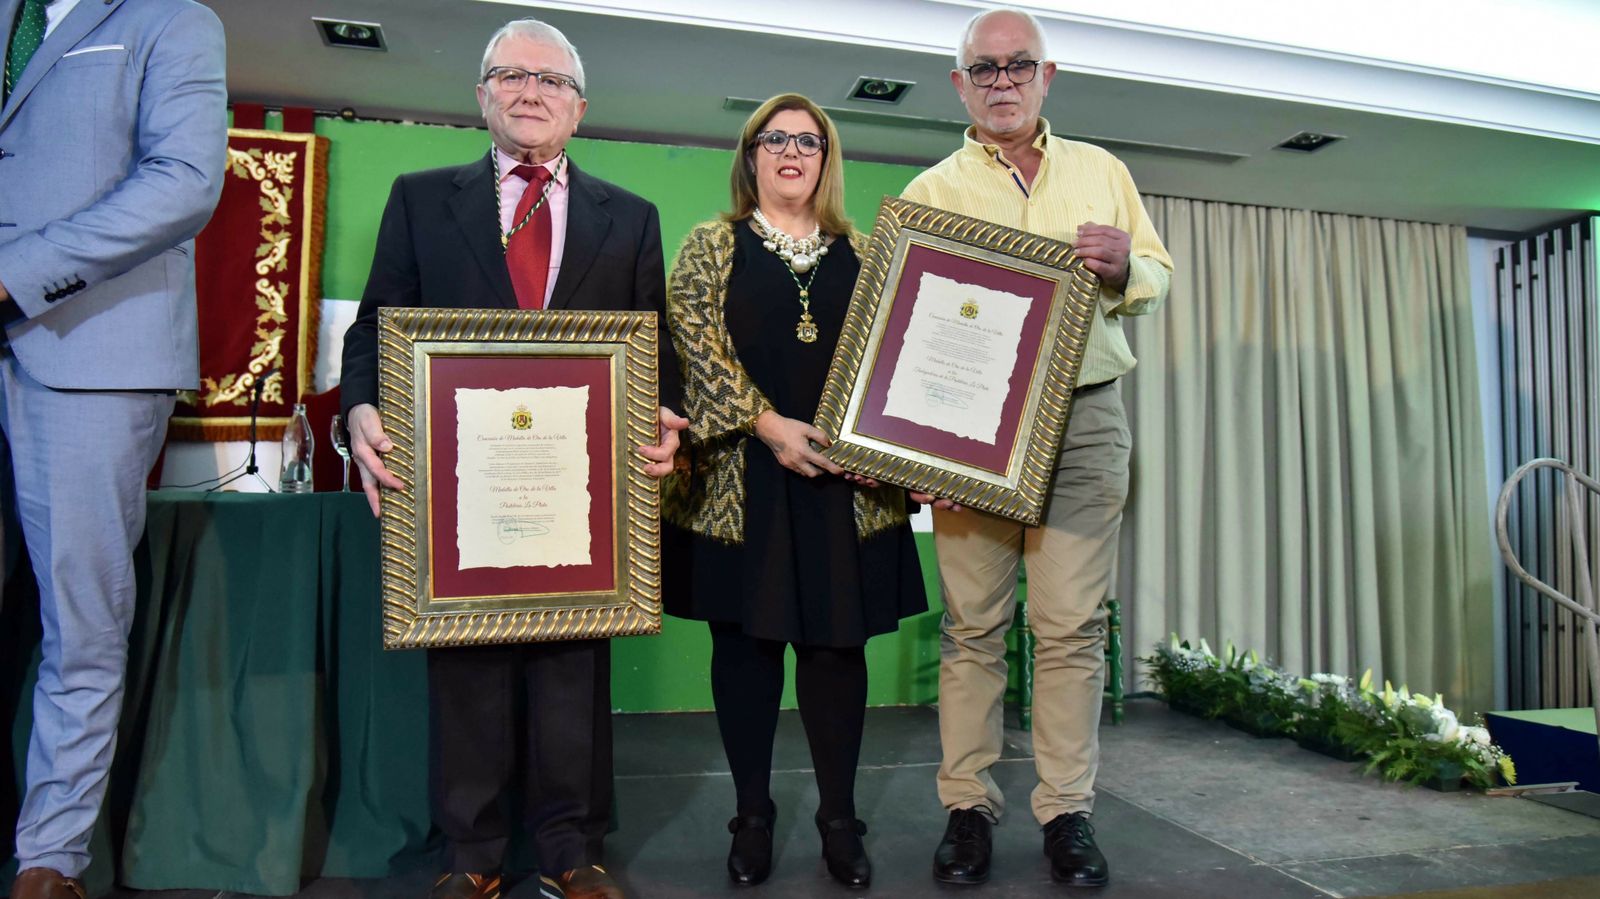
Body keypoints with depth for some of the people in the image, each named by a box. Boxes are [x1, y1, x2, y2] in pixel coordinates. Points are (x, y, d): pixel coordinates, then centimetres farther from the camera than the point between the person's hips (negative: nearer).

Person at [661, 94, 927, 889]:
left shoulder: (859, 253, 14)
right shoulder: (712, 246, 9)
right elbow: (696, 343, -4)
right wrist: (767, 424, -15)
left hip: (843, 478, 2)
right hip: (742, 477, -1)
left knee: (837, 639, 3)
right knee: (746, 637, 4)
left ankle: (839, 817, 16)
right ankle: (752, 815, 17)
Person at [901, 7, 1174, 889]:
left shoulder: (1101, 171, 17)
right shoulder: (929, 191, 10)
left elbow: (1158, 276, 20)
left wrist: (1125, 268, -5)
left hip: (1084, 418, 1)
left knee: (1071, 622, 1)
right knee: (972, 621, 1)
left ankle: (1068, 810, 11)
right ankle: (967, 805, 12)